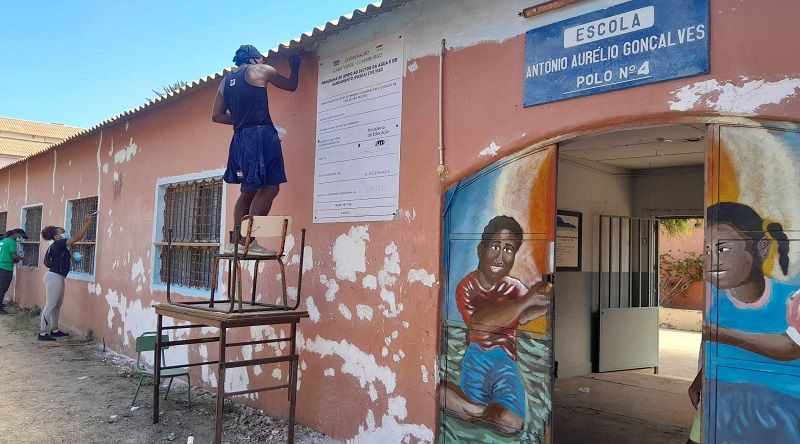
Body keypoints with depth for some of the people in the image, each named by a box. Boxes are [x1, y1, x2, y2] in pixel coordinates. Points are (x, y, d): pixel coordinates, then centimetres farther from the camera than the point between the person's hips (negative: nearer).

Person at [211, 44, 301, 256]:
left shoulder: (225, 81, 20)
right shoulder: (261, 70, 4)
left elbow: (217, 116, 18)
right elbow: (291, 86, 16)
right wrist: (295, 68, 33)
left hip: (240, 139, 8)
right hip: (261, 135, -8)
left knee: (248, 191, 14)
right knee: (269, 188, -9)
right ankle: (249, 241, -16)